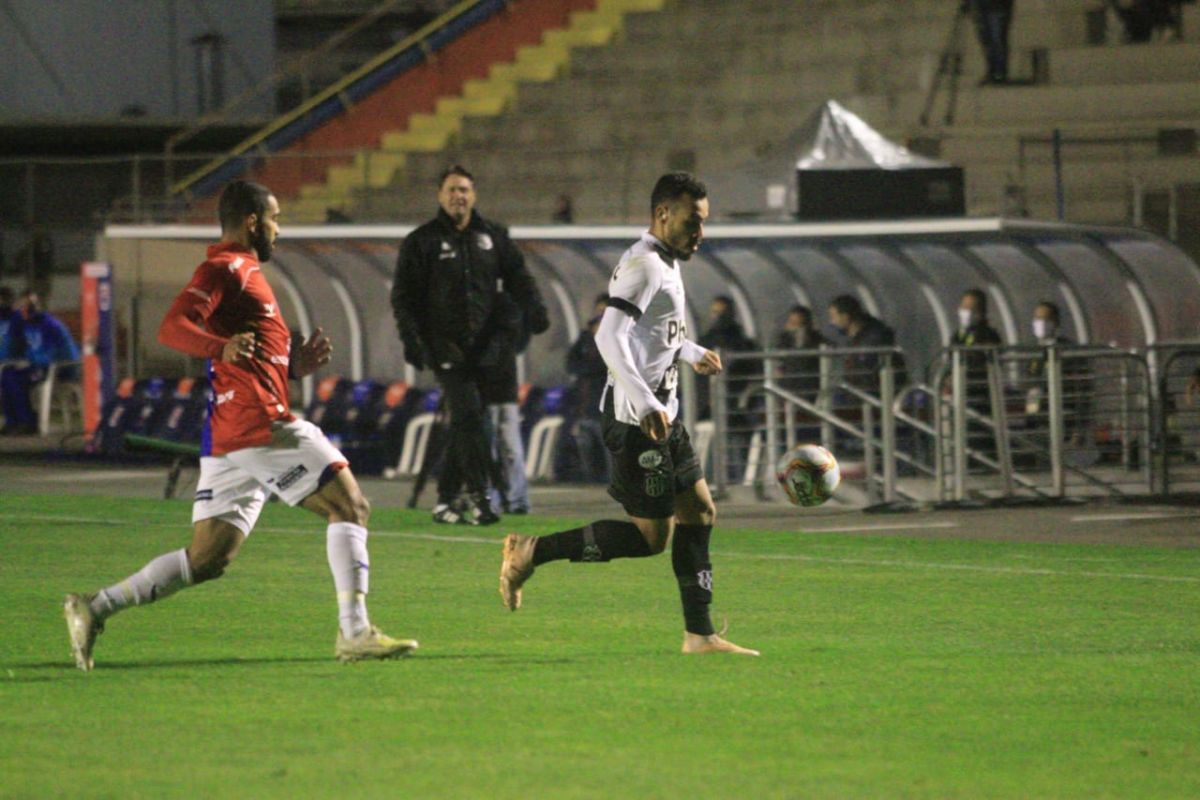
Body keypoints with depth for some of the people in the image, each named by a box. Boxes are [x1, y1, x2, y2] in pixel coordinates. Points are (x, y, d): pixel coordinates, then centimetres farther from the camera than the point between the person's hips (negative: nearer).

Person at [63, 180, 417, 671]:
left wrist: (296, 364, 17)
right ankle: (354, 633, -12)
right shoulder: (225, 270, -4)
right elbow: (173, 327, -20)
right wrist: (222, 347, -37)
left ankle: (95, 609, -1)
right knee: (350, 507, -5)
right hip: (259, 423, -10)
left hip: (227, 437, 10)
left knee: (206, 561, 6)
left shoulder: (243, 274, 27)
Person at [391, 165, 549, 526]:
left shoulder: (493, 236, 13)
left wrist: (532, 307, -9)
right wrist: (411, 339, -11)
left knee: (464, 424, 6)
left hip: (485, 347, 4)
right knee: (469, 416, -16)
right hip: (446, 348, -4)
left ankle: (444, 501, 14)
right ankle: (479, 497, -18)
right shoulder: (421, 242, 4)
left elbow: (517, 276, 11)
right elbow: (402, 296, 2)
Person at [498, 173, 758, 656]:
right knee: (651, 535, -8)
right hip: (637, 419, -10)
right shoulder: (645, 264, -15)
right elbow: (609, 337, -27)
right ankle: (531, 553, -2)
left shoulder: (666, 263, 16)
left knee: (699, 512, 9)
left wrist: (692, 353, 36)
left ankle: (699, 634, 12)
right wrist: (645, 404, -34)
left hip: (662, 415, 10)